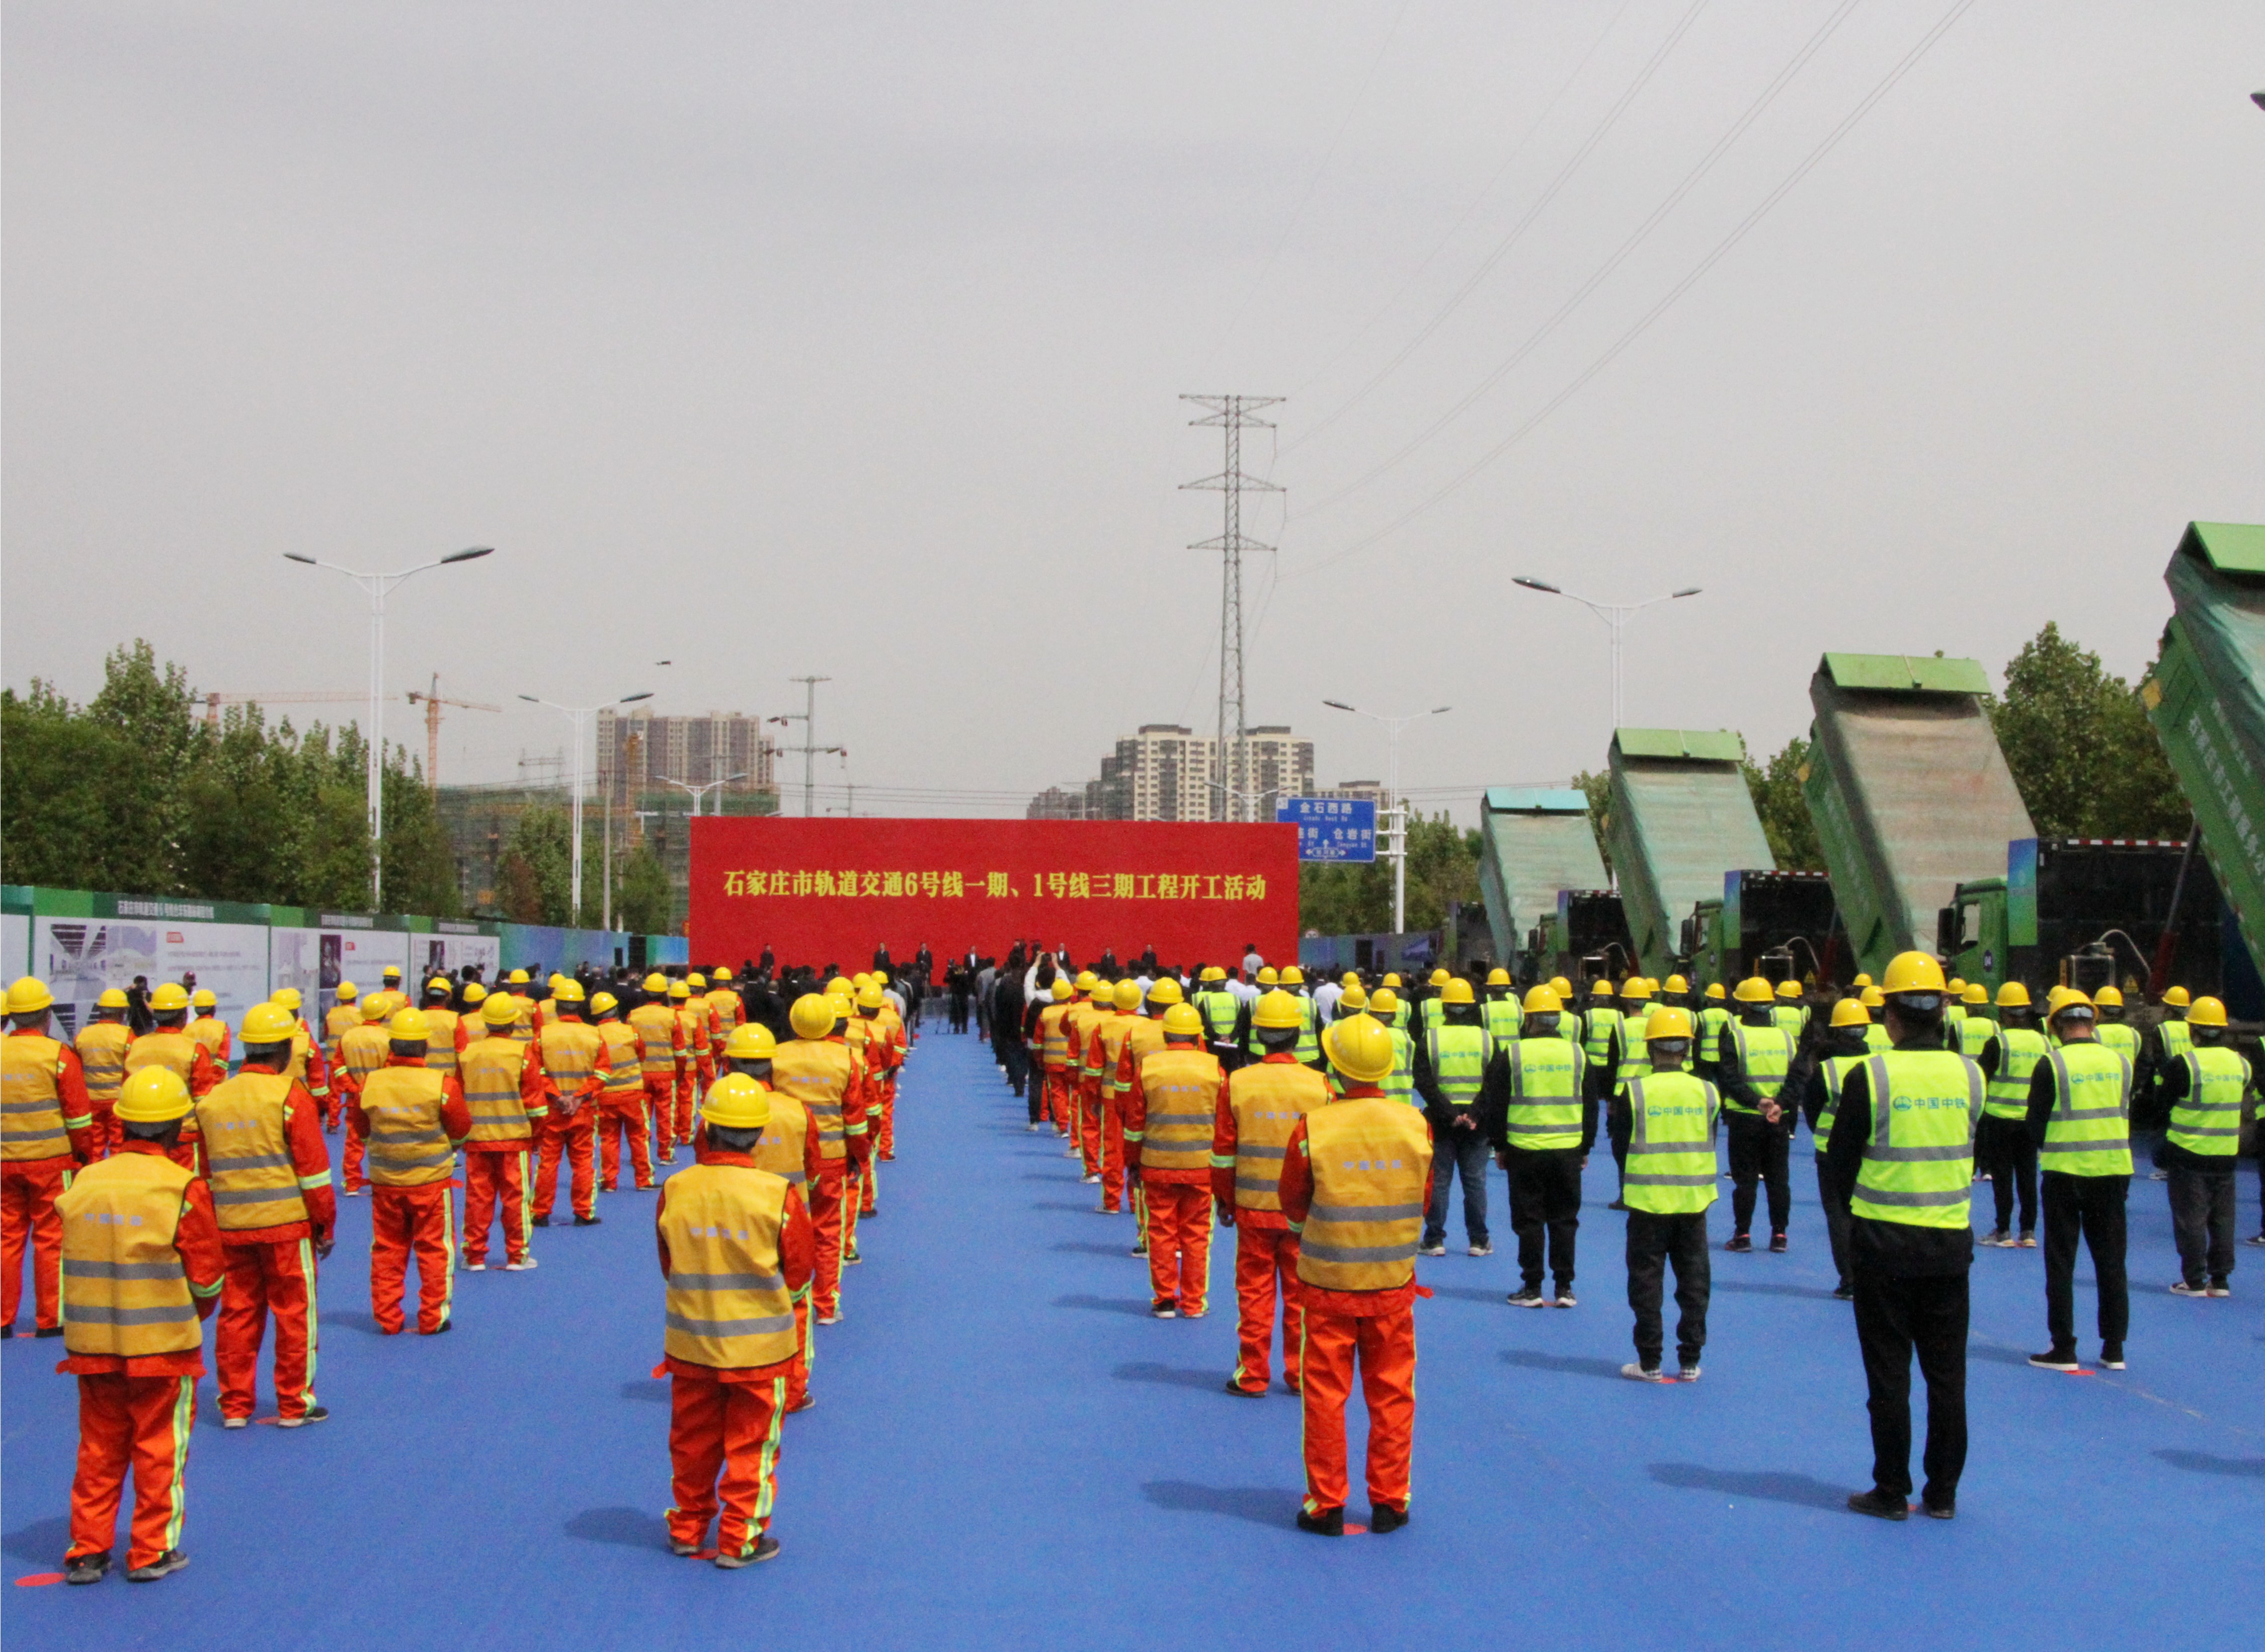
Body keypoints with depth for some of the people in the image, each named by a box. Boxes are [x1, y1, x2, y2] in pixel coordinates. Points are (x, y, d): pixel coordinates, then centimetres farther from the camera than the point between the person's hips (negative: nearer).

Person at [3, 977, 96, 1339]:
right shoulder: (58, 1054, -10)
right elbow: (79, 1115, -7)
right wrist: (86, 1157, 6)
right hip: (52, 1160, -3)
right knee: (51, 1239, 5)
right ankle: (50, 1320, 8)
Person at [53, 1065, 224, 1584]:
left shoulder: (83, 1182, -1)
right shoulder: (184, 1188, -12)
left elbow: (76, 1263, 7)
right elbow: (205, 1276, -6)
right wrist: (194, 1316, 14)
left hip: (91, 1342, 4)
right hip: (163, 1344, -4)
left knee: (98, 1448, 15)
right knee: (160, 1447, 9)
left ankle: (87, 1551, 19)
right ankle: (152, 1552, 14)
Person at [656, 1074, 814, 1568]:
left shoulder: (674, 1190, -11)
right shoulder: (778, 1195, -17)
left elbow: (669, 1265, 4)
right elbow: (799, 1272, -4)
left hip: (691, 1342, 3)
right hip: (759, 1343, -2)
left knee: (693, 1439, 18)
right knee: (751, 1443, 11)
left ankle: (687, 1529, 31)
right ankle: (739, 1539, 16)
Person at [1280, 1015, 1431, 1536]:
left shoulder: (1313, 1128, -15)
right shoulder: (1416, 1125, -6)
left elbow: (1293, 1204, -1)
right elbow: (1422, 1200, 6)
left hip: (1327, 1282, -2)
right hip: (1394, 1281, 2)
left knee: (1325, 1395, 8)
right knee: (1392, 1395, 12)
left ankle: (1325, 1506, 13)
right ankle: (1389, 1502, 17)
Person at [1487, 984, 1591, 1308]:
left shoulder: (1514, 1054, -5)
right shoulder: (1576, 1054, 3)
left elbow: (1498, 1104, -1)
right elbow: (1590, 1106, 10)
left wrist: (1499, 1145, 9)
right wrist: (1586, 1147, 18)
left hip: (1525, 1151, -2)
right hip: (1568, 1152, 2)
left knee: (1529, 1221, 4)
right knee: (1564, 1221, 9)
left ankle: (1532, 1288, 7)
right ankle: (1564, 1289, 10)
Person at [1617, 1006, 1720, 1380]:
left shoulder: (1635, 1091, -9)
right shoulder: (1706, 1092, -1)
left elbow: (1622, 1143, -1)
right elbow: (1710, 1146, 8)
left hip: (1648, 1200, -2)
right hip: (1694, 1202, 2)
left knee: (1646, 1283, 6)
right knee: (1694, 1283, 10)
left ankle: (1650, 1363, 8)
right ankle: (1689, 1362, 13)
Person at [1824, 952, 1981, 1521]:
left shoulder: (1869, 1077, -13)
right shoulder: (1968, 1074, -3)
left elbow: (1840, 1163, -3)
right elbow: (1971, 1153, 9)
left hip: (1883, 1241, -3)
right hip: (1951, 1240, 3)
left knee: (1889, 1373, 5)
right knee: (1947, 1374, 10)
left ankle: (1892, 1493, 10)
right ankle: (1943, 1494, 16)